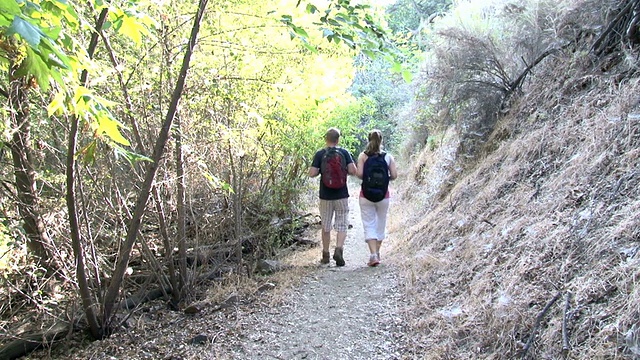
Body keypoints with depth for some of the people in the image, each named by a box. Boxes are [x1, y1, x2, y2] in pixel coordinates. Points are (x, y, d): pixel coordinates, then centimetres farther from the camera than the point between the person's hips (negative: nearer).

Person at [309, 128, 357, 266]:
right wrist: (344, 170, 10)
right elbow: (353, 171, -10)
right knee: (342, 225, 6)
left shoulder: (320, 154, -4)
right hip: (342, 195, 0)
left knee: (326, 226, 12)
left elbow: (312, 173, -10)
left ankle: (325, 255, 19)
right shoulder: (344, 153, -3)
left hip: (325, 196, 1)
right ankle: (339, 249, -14)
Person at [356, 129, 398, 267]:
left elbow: (359, 173, -13)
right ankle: (377, 252, 27)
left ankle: (373, 255, -10)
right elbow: (394, 175, -6)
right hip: (383, 196, 1)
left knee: (369, 225, 2)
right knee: (380, 224, 16)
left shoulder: (363, 156, -3)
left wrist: (367, 178, 8)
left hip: (366, 195, -1)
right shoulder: (388, 156, 0)